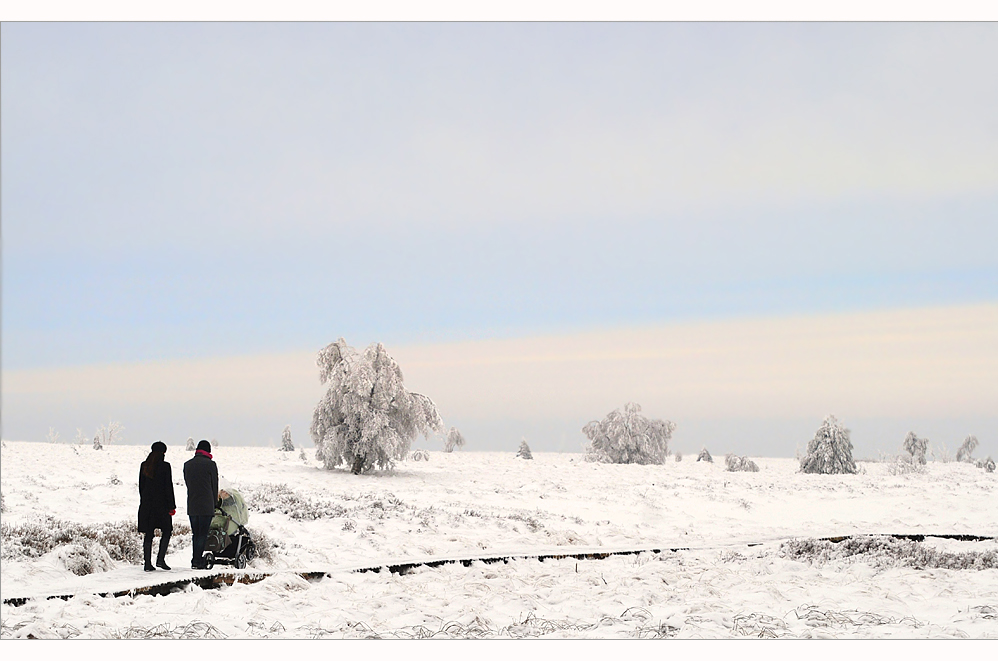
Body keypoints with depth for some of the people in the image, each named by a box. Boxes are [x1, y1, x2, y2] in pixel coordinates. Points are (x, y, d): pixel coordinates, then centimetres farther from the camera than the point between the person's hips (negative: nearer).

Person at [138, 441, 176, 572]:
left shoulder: (144, 466, 5)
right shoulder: (165, 466, -9)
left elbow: (141, 486, 10)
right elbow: (168, 487, -8)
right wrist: (172, 506, -4)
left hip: (146, 504, 4)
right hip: (161, 504, -4)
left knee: (148, 534, 6)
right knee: (166, 531, 9)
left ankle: (148, 563, 3)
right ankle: (160, 559, -3)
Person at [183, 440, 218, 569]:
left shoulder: (187, 465, 10)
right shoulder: (210, 464, -6)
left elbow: (187, 484, 13)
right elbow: (215, 486, -1)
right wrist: (214, 503, 10)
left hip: (191, 505, 5)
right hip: (206, 505, -5)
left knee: (195, 534, 12)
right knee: (203, 534, -3)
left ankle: (195, 561, 12)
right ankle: (198, 561, -7)